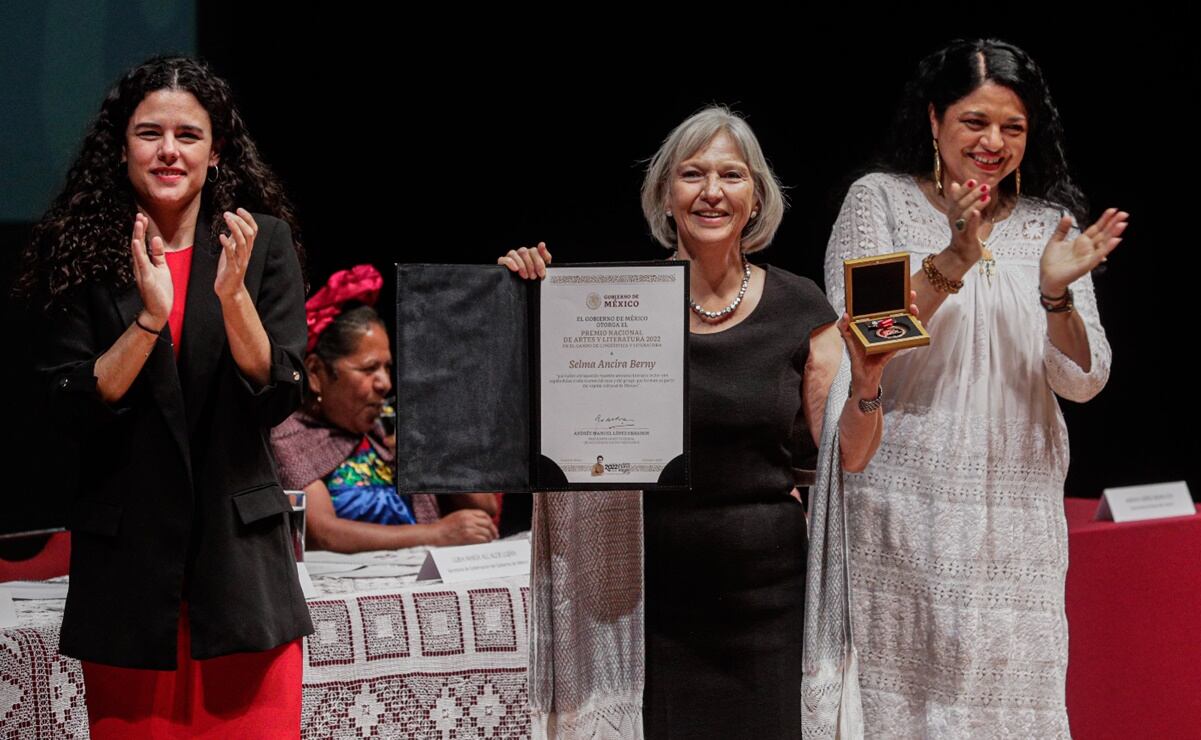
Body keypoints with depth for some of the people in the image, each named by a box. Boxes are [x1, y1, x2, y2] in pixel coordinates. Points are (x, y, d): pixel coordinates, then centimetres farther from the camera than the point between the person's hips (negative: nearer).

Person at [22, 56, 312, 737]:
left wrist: (232, 293, -17)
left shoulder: (265, 241, 1)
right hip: (127, 557, 0)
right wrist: (150, 317, -18)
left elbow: (279, 397, -3)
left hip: (239, 547, 0)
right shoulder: (81, 252, 1)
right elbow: (74, 411, -5)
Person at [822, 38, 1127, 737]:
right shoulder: (880, 201, 1)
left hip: (1017, 514, 3)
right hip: (905, 500, -3)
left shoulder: (1047, 224, 9)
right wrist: (951, 264, -20)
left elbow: (1083, 381, 4)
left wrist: (1057, 292, -15)